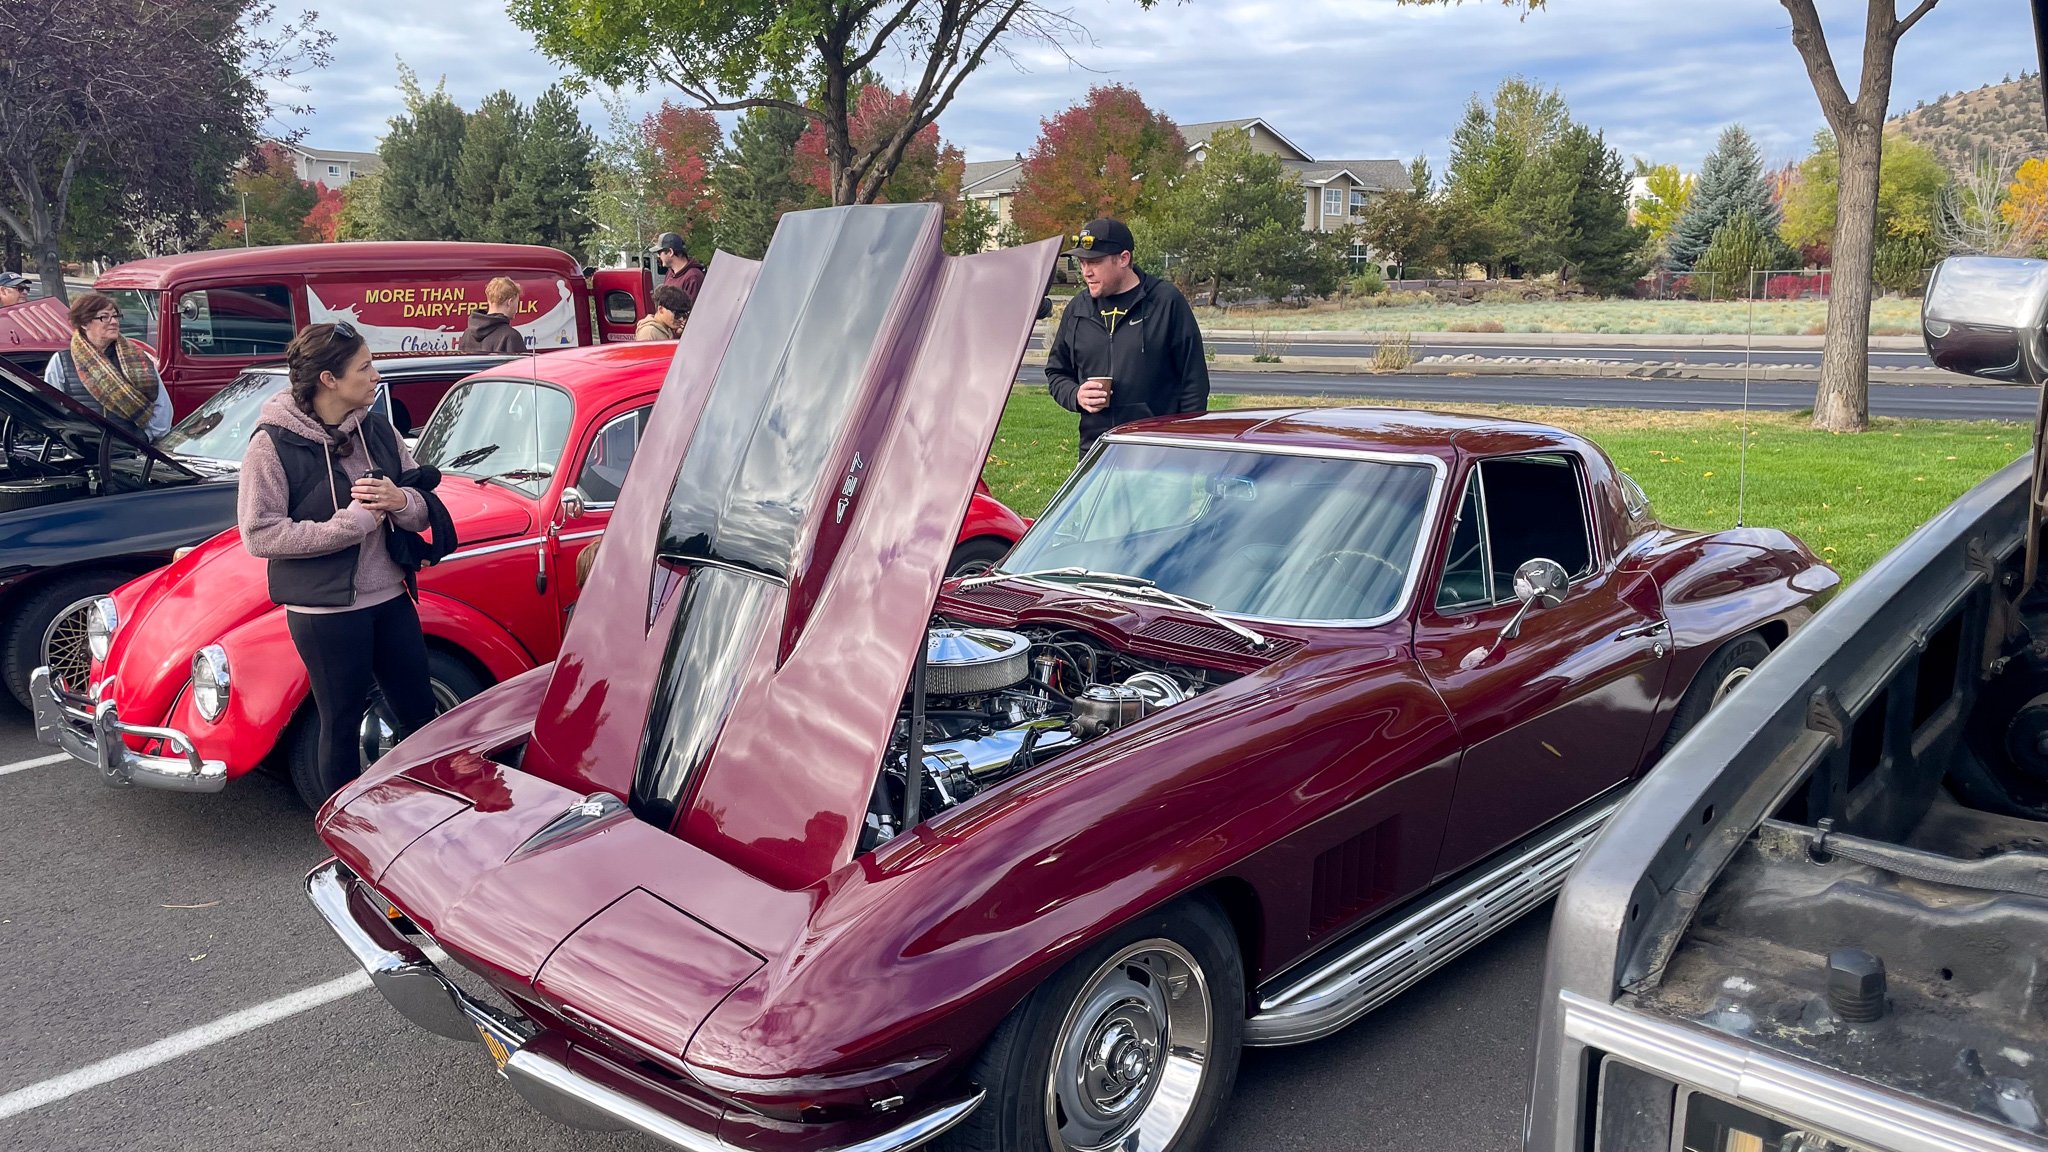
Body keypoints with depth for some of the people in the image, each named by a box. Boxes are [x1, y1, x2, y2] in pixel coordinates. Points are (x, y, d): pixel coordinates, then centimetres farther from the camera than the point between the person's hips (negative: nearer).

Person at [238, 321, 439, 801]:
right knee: (342, 725, 9)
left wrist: (400, 501, -19)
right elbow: (260, 535, -17)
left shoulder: (377, 428, 1)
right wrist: (354, 522, -21)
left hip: (390, 599, 5)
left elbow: (422, 511, 5)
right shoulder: (273, 443, -13)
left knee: (421, 715, 13)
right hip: (324, 611, -5)